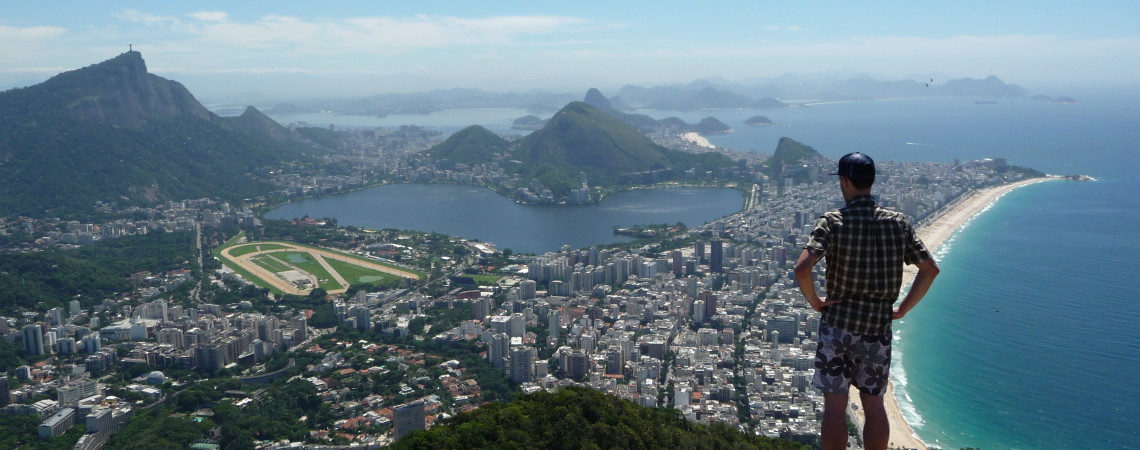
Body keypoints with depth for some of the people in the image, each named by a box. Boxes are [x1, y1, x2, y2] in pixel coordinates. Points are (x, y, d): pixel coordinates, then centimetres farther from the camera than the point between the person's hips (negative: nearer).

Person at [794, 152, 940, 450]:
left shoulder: (832, 222, -11)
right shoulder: (898, 222, 1)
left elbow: (802, 268, -24)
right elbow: (930, 269, 3)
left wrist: (814, 301, -7)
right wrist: (902, 310, 8)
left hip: (838, 322, -3)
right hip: (879, 325, 3)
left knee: (835, 405, 4)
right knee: (874, 405, 15)